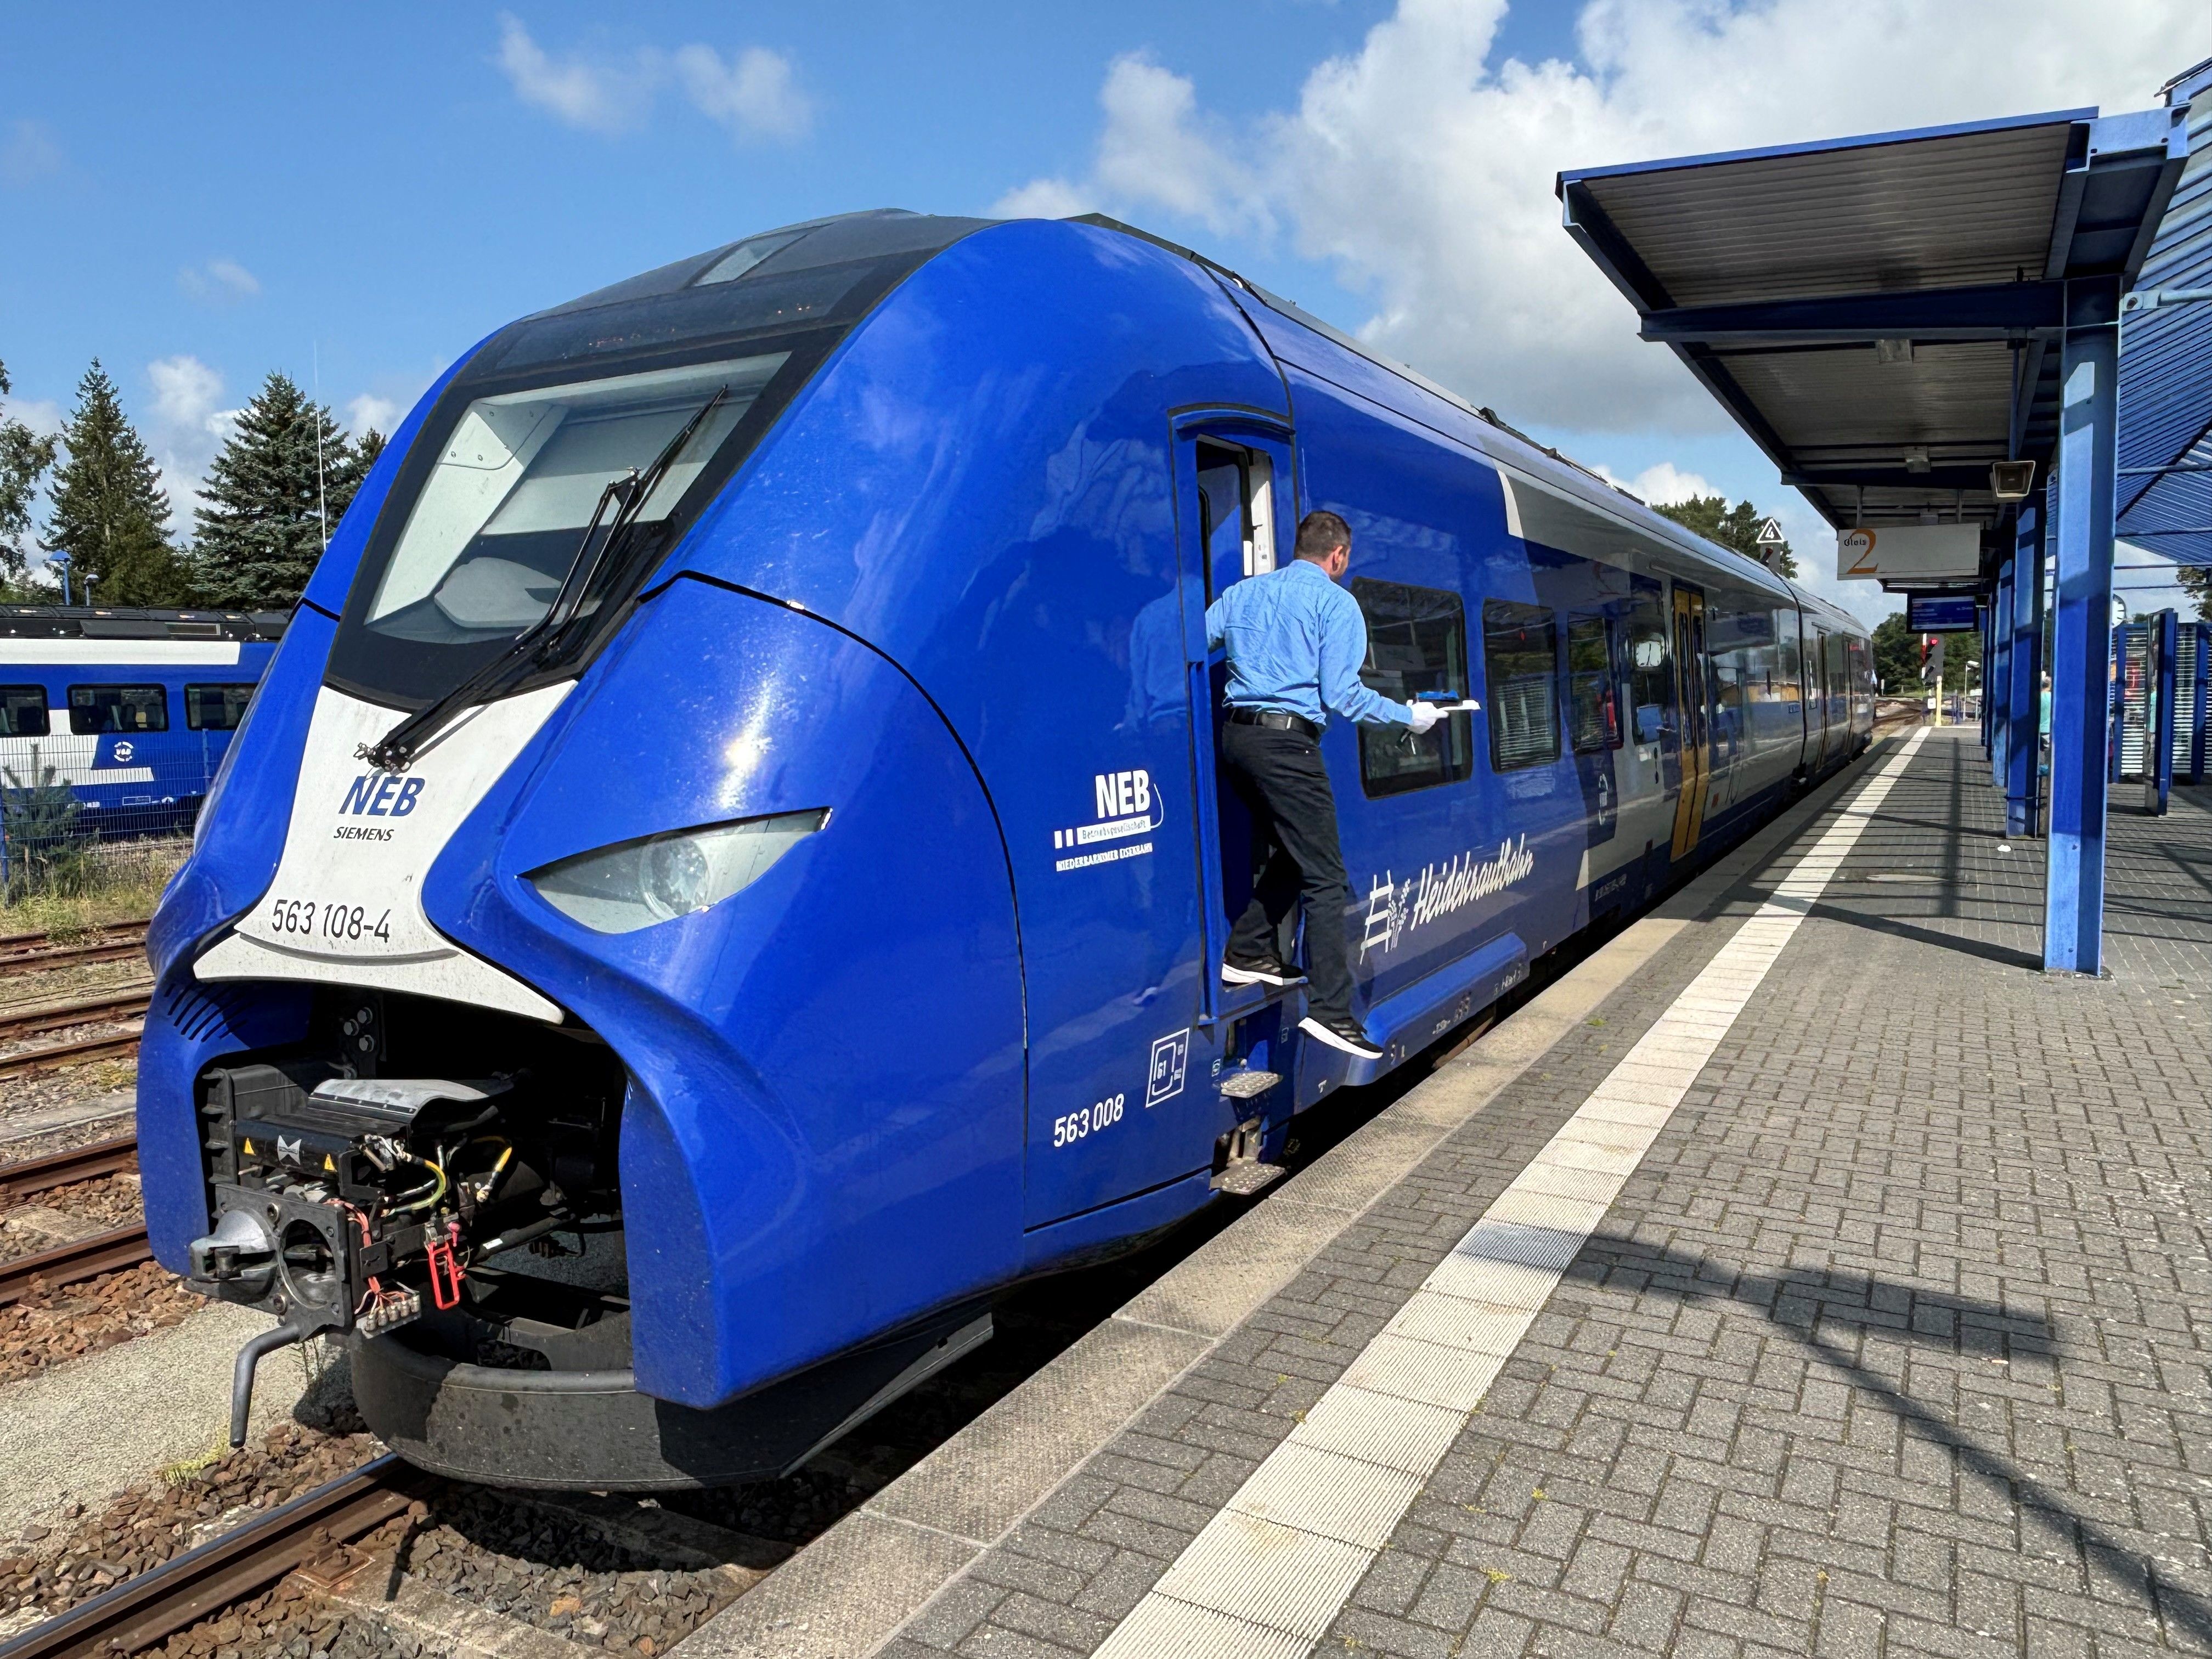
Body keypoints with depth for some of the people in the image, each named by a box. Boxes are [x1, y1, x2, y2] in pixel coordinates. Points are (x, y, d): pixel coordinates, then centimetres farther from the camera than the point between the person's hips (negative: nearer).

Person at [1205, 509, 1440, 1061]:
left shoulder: (1243, 592, 17)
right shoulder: (1336, 603, -1)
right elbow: (1340, 694, -7)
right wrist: (1408, 715, 3)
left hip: (1236, 733, 7)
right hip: (1287, 741, -7)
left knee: (1285, 852, 25)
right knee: (1325, 877, -6)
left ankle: (1248, 954, 29)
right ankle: (1329, 1011, -11)